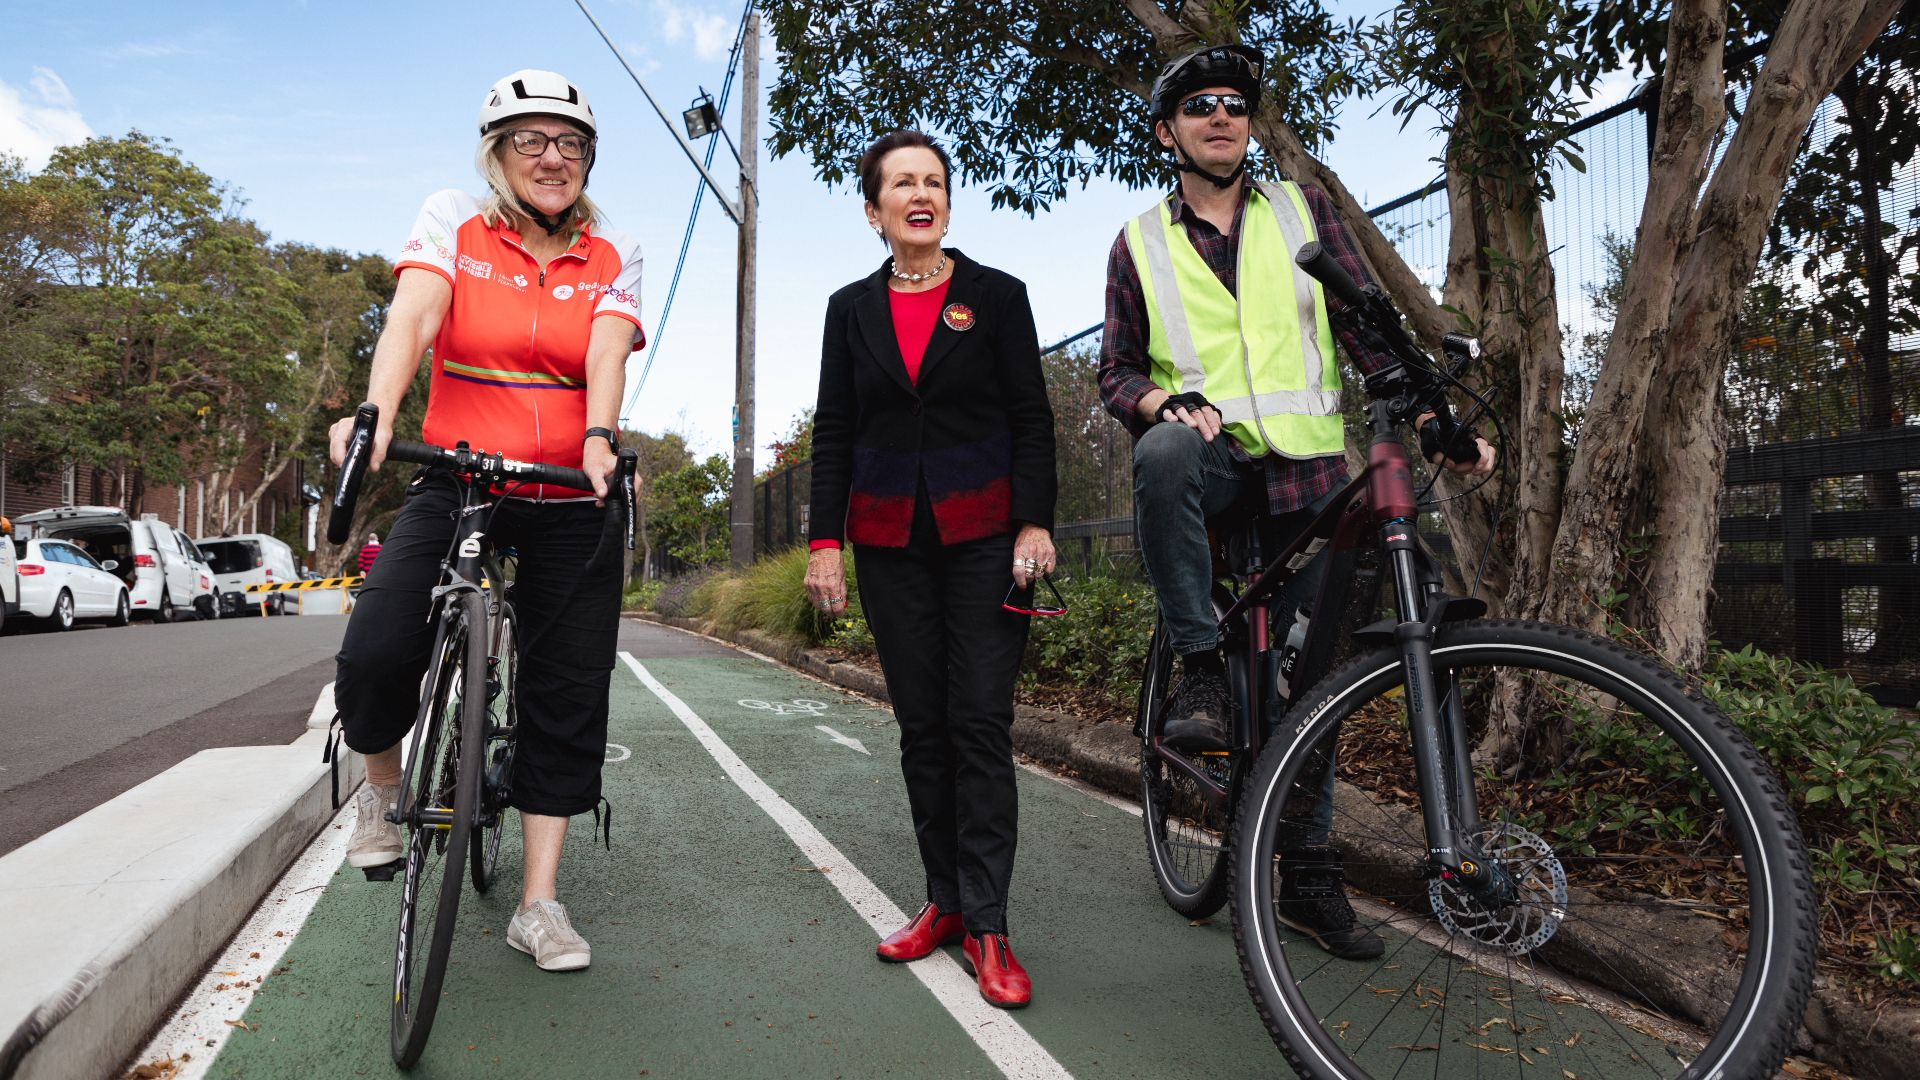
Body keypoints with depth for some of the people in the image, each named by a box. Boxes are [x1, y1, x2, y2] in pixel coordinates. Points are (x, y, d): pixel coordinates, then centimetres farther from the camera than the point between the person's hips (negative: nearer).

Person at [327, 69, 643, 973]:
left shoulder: (614, 258, 7)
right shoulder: (452, 224, 4)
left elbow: (606, 357, -10)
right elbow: (411, 318, -14)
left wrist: (597, 443, -31)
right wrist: (376, 415, -33)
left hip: (571, 501, 2)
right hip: (455, 484, -1)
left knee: (567, 696, 1)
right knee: (375, 659, -21)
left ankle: (538, 902, 14)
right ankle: (382, 783, 16)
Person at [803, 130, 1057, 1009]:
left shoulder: (997, 296, 4)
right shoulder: (851, 308, 10)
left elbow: (1033, 419, 1)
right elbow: (833, 433, 8)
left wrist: (1035, 522, -10)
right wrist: (825, 541, 1)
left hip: (982, 533, -2)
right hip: (891, 541, 3)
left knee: (981, 724, -5)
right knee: (922, 727, 6)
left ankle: (985, 923, 3)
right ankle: (945, 900, 18)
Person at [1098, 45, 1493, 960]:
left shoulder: (1303, 210, 12)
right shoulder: (1140, 243, 10)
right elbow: (1115, 370, 9)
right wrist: (1162, 404, -15)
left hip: (1305, 471, 2)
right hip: (1213, 455, -1)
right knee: (1165, 457, -39)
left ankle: (1309, 877, 17)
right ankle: (1201, 669, -23)